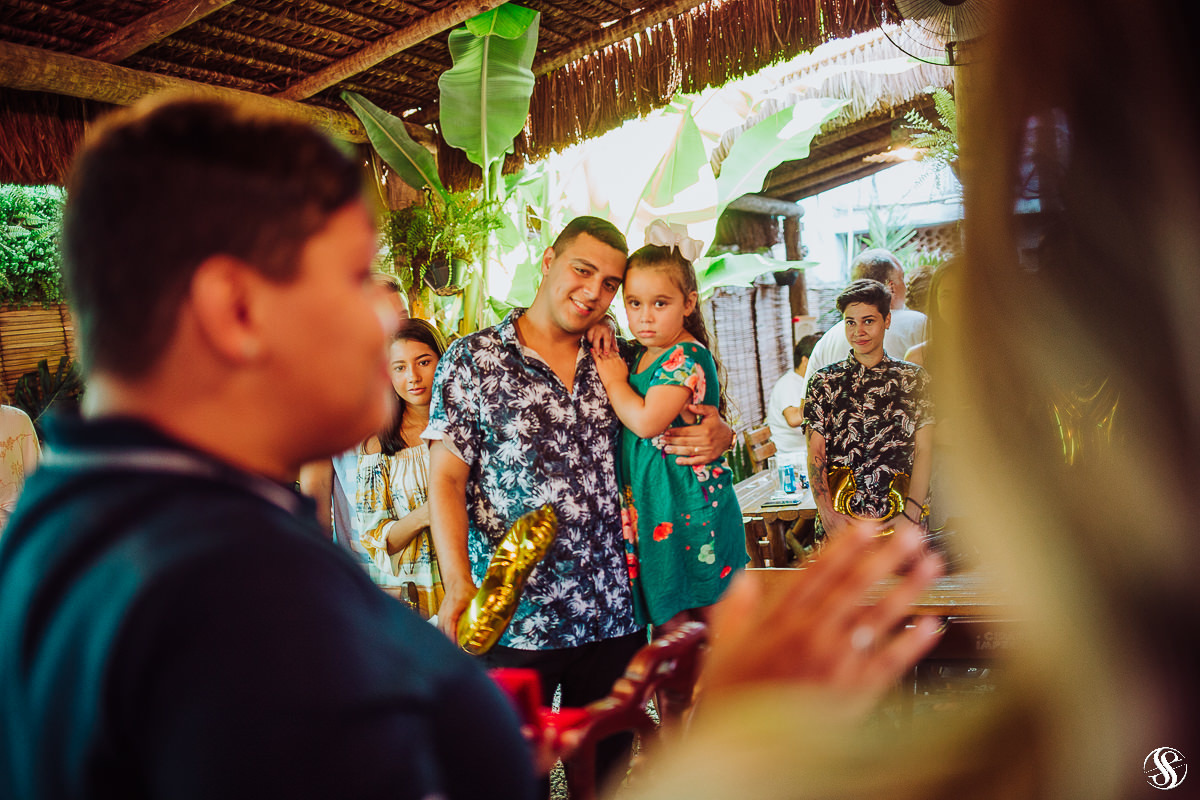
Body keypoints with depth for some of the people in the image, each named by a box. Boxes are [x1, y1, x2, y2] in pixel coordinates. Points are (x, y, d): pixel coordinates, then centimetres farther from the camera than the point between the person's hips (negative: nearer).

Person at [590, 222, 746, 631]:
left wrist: (614, 380, -7)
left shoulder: (687, 356, -13)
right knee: (667, 626, 12)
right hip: (651, 513, 8)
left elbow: (646, 421, -24)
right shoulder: (637, 356, 12)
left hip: (691, 512, -8)